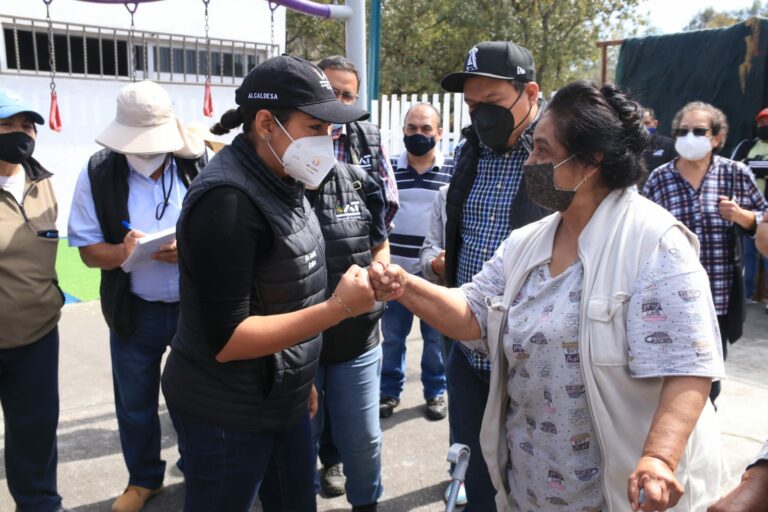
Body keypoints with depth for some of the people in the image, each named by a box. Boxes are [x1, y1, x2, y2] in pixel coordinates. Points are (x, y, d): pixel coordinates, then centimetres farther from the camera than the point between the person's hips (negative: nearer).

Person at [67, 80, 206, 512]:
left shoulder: (198, 167, -11)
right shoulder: (98, 174, -8)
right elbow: (88, 249, -4)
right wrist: (123, 252, -26)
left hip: (196, 306, -1)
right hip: (134, 311, 1)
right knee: (135, 404, 17)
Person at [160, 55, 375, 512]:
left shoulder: (281, 182, 4)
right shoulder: (227, 200, -24)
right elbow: (226, 341, -24)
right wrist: (339, 307, -25)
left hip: (283, 401, 8)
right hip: (226, 416, -8)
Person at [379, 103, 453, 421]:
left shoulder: (453, 172, -3)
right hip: (394, 271, 2)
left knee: (436, 338, 12)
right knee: (391, 336, 12)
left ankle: (436, 392, 29)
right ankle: (389, 391, 28)